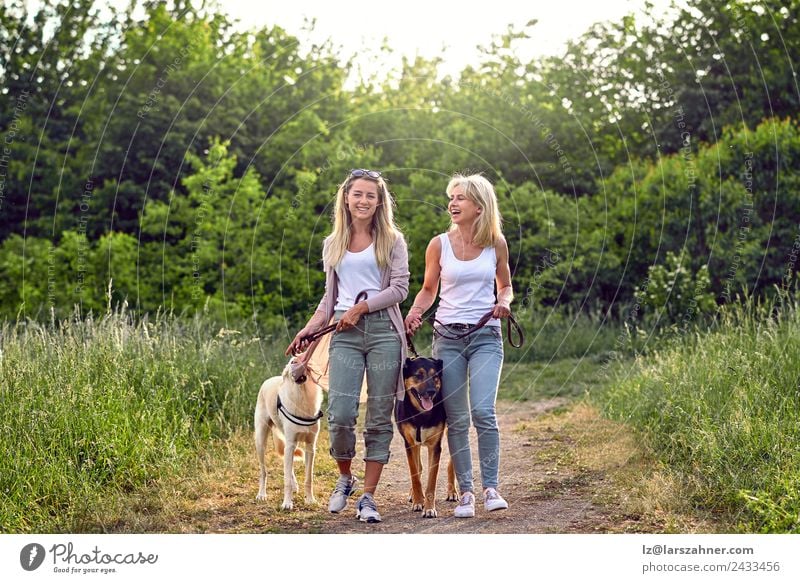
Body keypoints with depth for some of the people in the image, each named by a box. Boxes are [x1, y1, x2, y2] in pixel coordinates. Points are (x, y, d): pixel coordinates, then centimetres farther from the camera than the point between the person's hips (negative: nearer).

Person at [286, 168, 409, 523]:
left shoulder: (392, 241, 7)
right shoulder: (333, 244, 17)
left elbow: (399, 288, -2)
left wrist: (361, 307, -9)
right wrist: (310, 328, 6)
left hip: (383, 330, -2)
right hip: (345, 334, 2)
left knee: (379, 417, -1)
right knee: (340, 414, -11)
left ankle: (367, 497, 6)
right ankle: (344, 478, 16)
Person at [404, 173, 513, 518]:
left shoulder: (496, 244, 3)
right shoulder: (439, 244, 2)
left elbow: (505, 286, 16)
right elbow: (428, 290, 13)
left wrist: (503, 303, -6)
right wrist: (414, 314, -6)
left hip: (486, 337, -1)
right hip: (447, 336, 1)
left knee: (483, 412, -16)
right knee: (457, 420, 2)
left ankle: (491, 488, -6)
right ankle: (465, 492, 9)